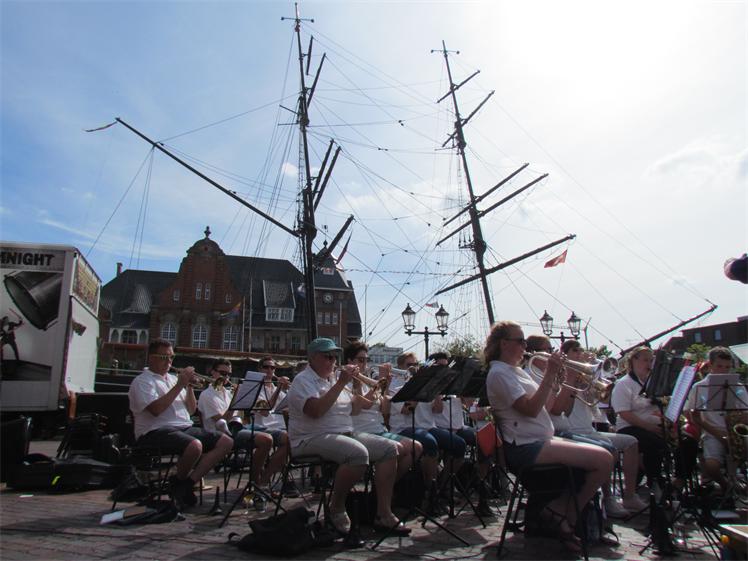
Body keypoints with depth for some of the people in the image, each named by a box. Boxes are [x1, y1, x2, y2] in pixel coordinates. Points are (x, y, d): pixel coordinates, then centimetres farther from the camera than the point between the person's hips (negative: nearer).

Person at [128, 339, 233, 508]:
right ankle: (179, 482, -6)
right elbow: (156, 409, -18)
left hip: (184, 427, 8)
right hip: (156, 431, -8)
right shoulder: (142, 381, 0)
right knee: (195, 446, -37)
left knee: (226, 442, -9)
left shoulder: (173, 379, 22)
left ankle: (188, 482, -11)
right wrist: (179, 385, -13)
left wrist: (189, 386, 3)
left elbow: (191, 410, 18)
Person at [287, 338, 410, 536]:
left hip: (346, 434, 9)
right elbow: (316, 410, -24)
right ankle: (336, 509, -11)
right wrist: (341, 383, -20)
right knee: (359, 454, -34)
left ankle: (384, 514, -4)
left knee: (390, 448, -6)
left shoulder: (333, 379, 20)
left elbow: (353, 409, 16)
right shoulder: (303, 380, -6)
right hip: (313, 438, -9)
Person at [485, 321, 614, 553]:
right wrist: (549, 375, -20)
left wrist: (555, 378, 5)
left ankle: (556, 510, 10)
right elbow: (531, 409, -22)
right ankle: (567, 520, 1)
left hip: (540, 440, 11)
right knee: (604, 460, -16)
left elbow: (545, 405, 17)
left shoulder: (517, 371, 19)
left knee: (599, 457, 13)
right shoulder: (499, 373, -12)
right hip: (526, 447, -11)